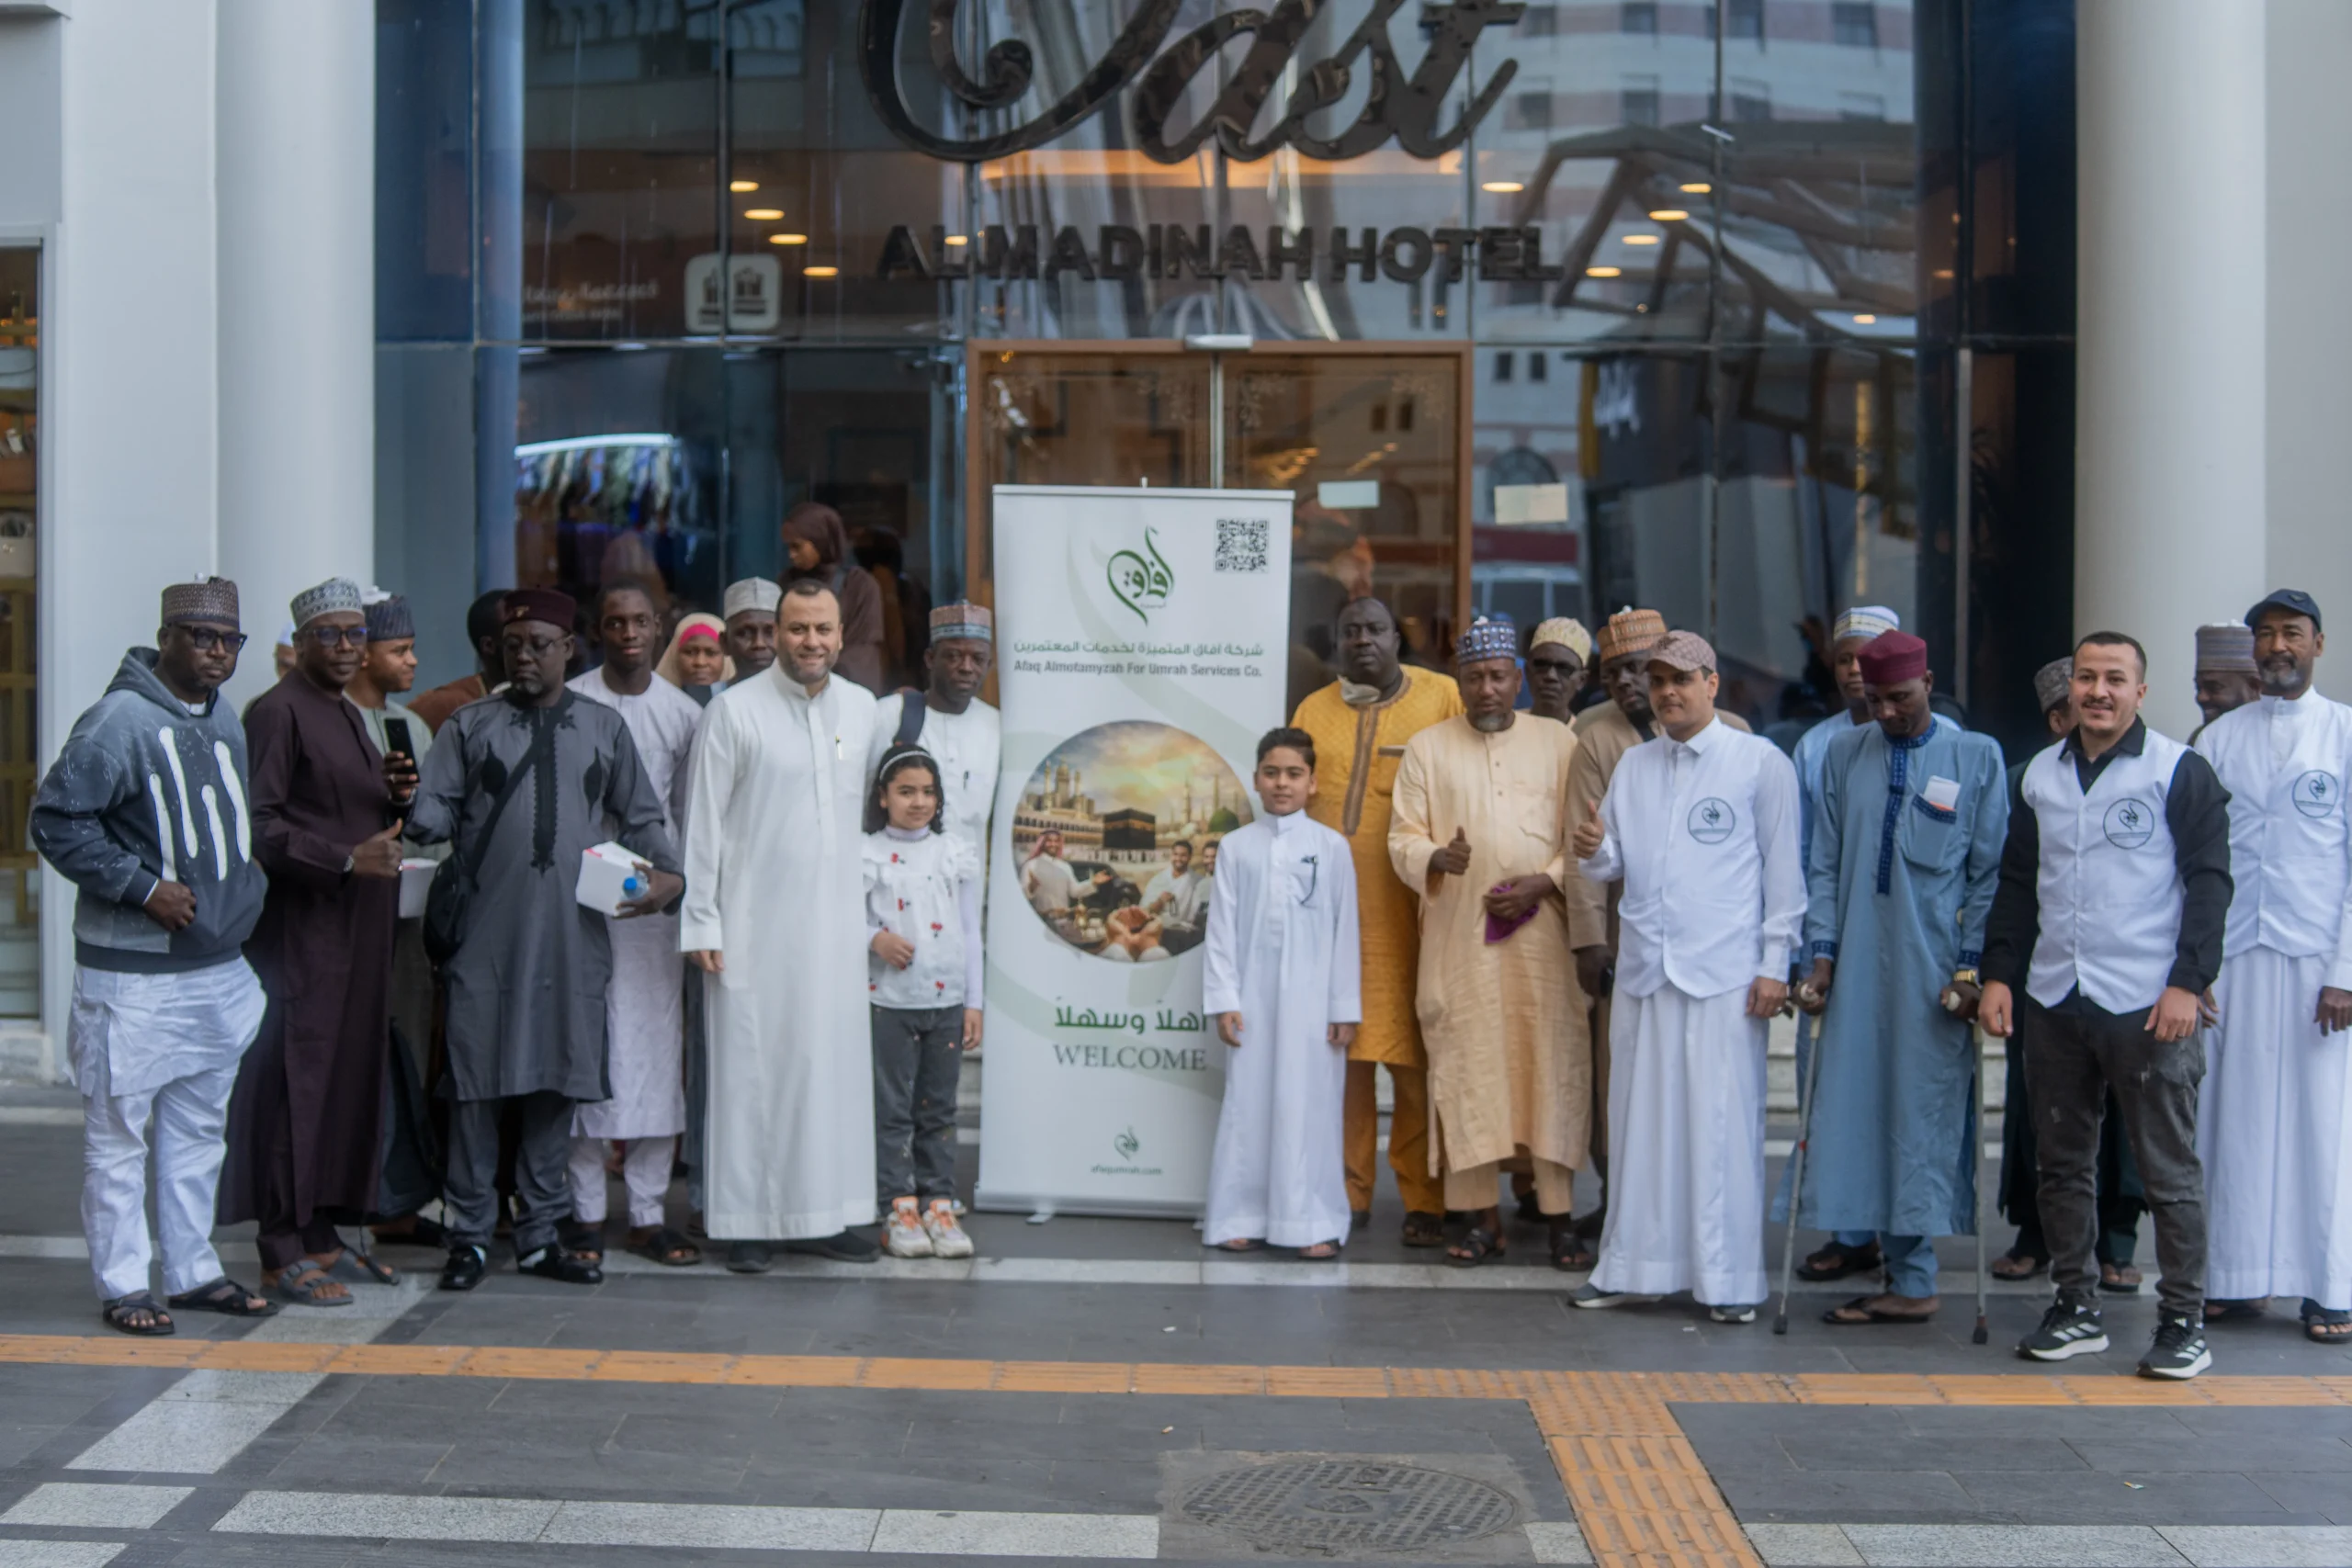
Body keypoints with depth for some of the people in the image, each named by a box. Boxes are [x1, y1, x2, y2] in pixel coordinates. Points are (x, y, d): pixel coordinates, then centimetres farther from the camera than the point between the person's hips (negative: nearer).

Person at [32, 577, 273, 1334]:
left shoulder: (226, 723, 12)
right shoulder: (119, 720, -13)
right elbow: (57, 821, -16)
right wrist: (143, 887, -18)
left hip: (219, 967, 8)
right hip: (133, 972, -8)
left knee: (198, 1129, 14)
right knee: (119, 1131, 0)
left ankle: (192, 1270, 24)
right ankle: (123, 1284, 8)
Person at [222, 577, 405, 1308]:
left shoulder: (349, 714, 19)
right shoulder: (278, 711, -8)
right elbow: (259, 824, -15)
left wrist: (395, 799, 6)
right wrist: (348, 859, -21)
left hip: (356, 925, 9)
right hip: (299, 925, -9)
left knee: (350, 1075, 9)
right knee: (295, 1076, -6)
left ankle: (322, 1233, 16)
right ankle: (282, 1250, -1)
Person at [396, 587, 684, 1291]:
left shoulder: (604, 726, 12)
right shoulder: (470, 726, 7)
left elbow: (640, 815, 18)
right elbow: (437, 815, 1)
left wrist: (666, 870, 5)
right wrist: (412, 799, -19)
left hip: (572, 939, 2)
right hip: (486, 939, -2)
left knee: (557, 1081, 6)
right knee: (478, 1083, -1)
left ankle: (540, 1233, 17)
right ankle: (470, 1234, 9)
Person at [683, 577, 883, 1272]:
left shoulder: (862, 708, 10)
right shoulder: (734, 711, -3)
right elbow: (704, 822, -3)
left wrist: (873, 912, 15)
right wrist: (701, 922, -7)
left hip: (837, 920, 4)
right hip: (756, 921, -4)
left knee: (835, 1063, 5)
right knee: (752, 1065, -1)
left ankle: (823, 1213, 14)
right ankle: (748, 1222, 6)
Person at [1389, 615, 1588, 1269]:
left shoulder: (1559, 742, 10)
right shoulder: (1427, 748, 11)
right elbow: (1402, 839, 7)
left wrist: (1542, 883, -9)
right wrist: (1438, 859, -14)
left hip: (1543, 933, 0)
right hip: (1457, 937, 1)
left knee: (1552, 1061, -4)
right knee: (1465, 1064, -2)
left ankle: (1558, 1215, 1)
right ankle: (1479, 1214, 5)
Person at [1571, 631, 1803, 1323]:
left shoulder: (1761, 762, 1)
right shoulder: (1634, 764, 15)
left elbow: (1783, 869, 0)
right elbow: (1615, 864, 17)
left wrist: (1774, 965, -6)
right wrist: (1594, 851, -7)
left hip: (1725, 976, -4)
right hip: (1643, 970, 4)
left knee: (1724, 1127, -2)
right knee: (1640, 1123, 7)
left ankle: (1728, 1278, 5)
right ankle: (1633, 1266, 15)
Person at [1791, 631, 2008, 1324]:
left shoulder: (1977, 758, 3)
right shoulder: (1844, 757, 10)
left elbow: (1989, 873, 2)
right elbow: (1824, 865, 11)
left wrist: (1970, 968, -4)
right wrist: (1822, 954, 2)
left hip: (1936, 973, -3)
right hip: (1857, 972, 3)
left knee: (1925, 1116, -1)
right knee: (1857, 1110, 2)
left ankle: (1910, 1282, 7)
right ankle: (1908, 1279, 11)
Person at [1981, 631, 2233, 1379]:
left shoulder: (2181, 772, -2)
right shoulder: (2040, 775, 13)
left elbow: (2209, 882, -5)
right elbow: (2017, 883, 16)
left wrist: (2188, 982, -13)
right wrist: (1999, 973, 7)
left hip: (2147, 1005, -5)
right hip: (2053, 1002, 5)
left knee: (2169, 1169, 0)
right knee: (2061, 1163, 10)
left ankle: (2183, 1320, 8)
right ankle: (2076, 1307, 21)